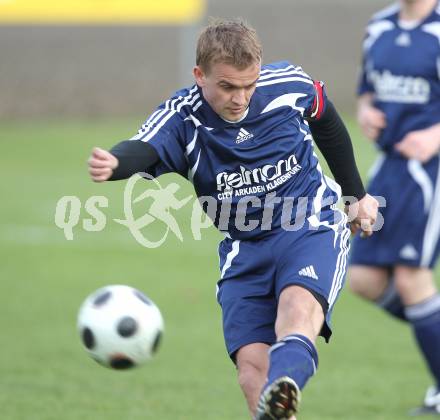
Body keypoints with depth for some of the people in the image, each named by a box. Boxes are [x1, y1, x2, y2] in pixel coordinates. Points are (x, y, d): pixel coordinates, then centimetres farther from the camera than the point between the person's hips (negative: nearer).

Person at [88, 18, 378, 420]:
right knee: (252, 364, -18)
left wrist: (357, 194, 23)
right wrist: (113, 163, -63)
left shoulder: (290, 85, -10)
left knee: (298, 306, -34)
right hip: (245, 249, 2)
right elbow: (143, 149, -38)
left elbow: (328, 124, 13)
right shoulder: (182, 118, -15)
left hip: (311, 227, -2)